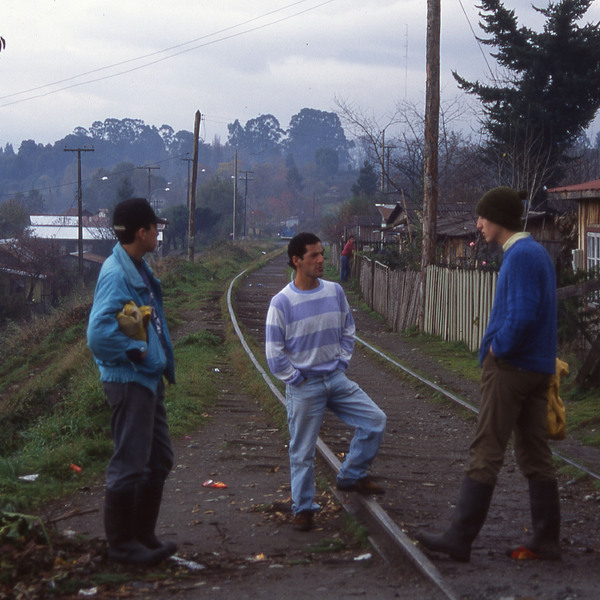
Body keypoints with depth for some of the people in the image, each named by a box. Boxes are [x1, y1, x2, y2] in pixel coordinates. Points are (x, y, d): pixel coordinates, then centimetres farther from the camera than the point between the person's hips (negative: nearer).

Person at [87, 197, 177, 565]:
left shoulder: (140, 269, 11)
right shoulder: (116, 274, -20)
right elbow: (99, 332, -29)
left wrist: (164, 361, 11)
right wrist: (134, 351, -18)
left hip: (149, 379, 10)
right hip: (129, 381, -10)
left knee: (160, 461, 17)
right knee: (130, 465, 0)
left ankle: (144, 535, 28)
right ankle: (122, 544, 12)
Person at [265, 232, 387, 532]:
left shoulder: (335, 292, 1)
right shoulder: (282, 302, -13)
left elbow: (348, 331, 15)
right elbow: (274, 353, -8)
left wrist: (342, 363, 7)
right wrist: (296, 379, -7)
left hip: (336, 379, 5)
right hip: (303, 388, -4)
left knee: (375, 420, -1)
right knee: (302, 452, 2)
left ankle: (351, 476, 16)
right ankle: (303, 507, 19)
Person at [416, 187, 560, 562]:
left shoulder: (520, 256, -16)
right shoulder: (538, 253, 14)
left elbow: (522, 316, -26)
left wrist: (499, 348, -11)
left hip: (510, 366, -9)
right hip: (538, 368, 9)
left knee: (486, 454, -5)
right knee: (535, 454, 10)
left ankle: (460, 538, -1)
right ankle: (546, 540, 13)